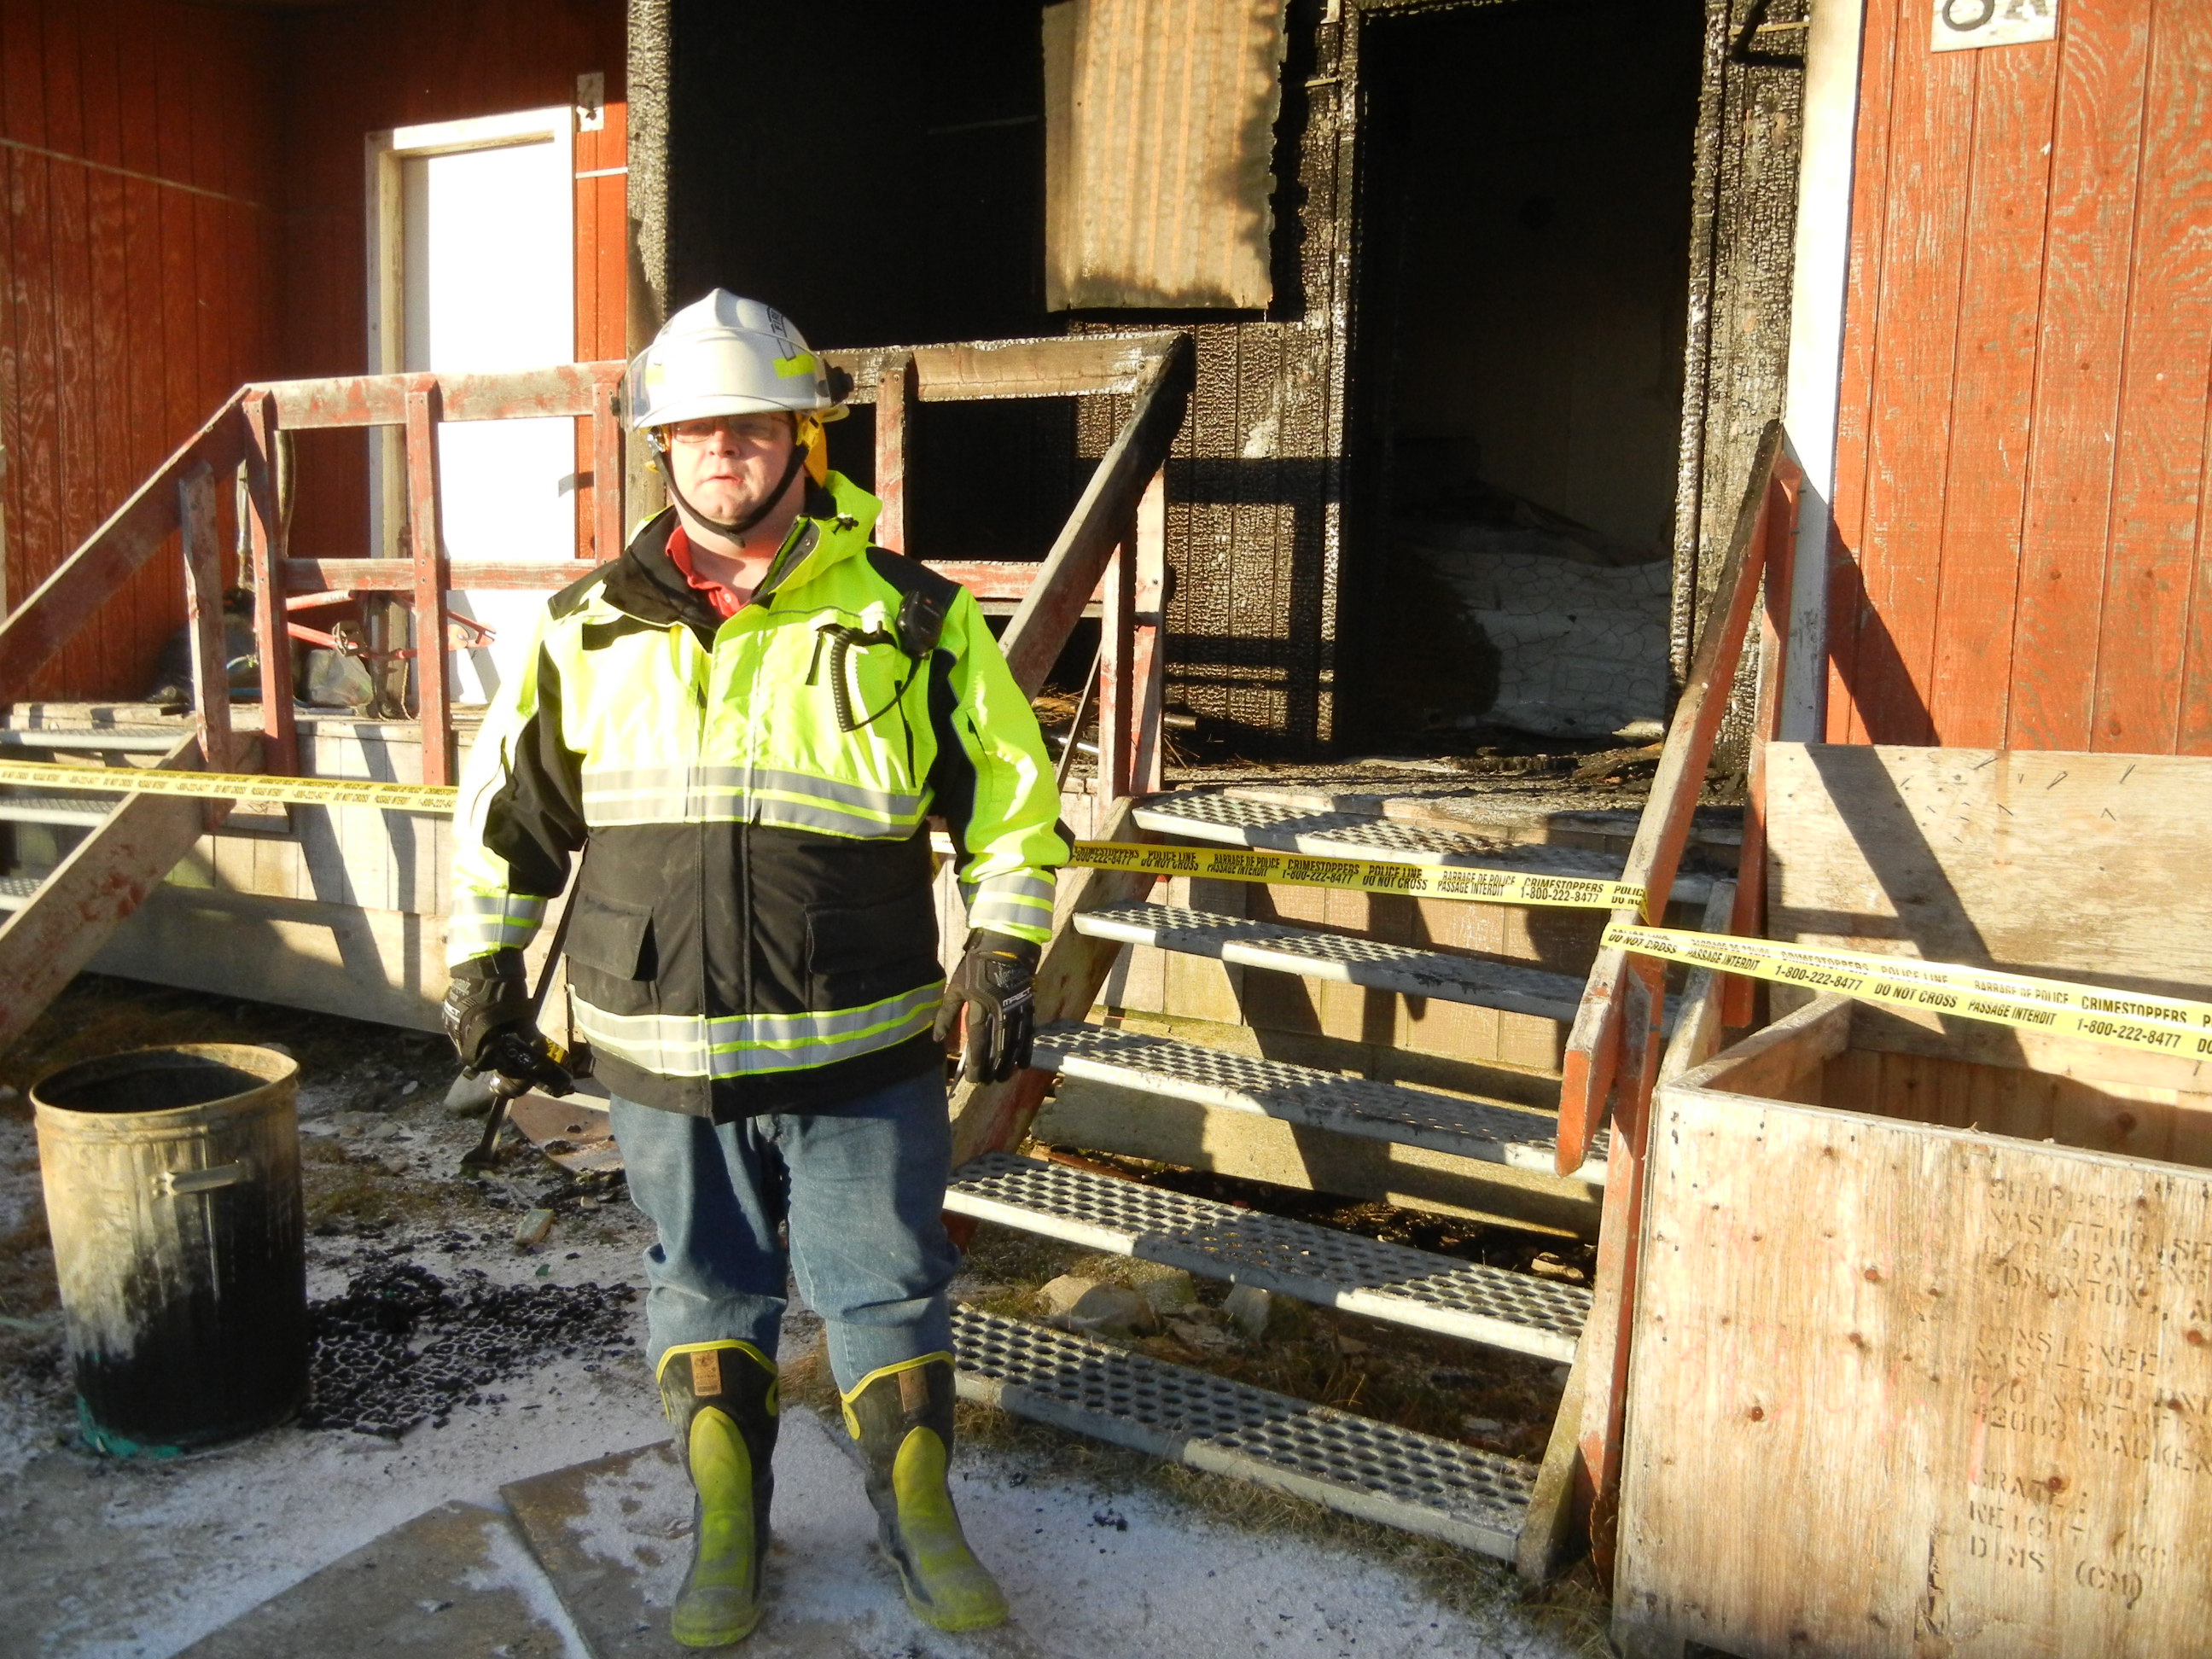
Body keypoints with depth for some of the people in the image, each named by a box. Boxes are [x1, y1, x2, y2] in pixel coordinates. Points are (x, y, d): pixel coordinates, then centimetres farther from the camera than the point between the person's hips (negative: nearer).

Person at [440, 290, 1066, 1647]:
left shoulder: (914, 622, -3)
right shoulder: (589, 629, 3)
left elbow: (1013, 798, 3)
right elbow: (509, 806, 14)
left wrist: (1002, 953, -5)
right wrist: (485, 963, 13)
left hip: (864, 1053, -2)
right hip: (662, 1054, 2)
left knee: (887, 1289, 11)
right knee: (707, 1289, 17)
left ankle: (920, 1517, 33)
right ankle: (728, 1526, 37)